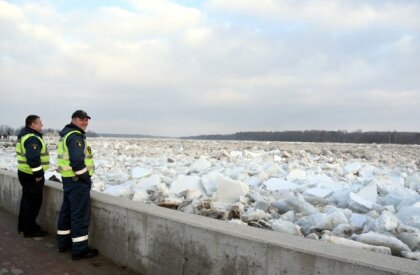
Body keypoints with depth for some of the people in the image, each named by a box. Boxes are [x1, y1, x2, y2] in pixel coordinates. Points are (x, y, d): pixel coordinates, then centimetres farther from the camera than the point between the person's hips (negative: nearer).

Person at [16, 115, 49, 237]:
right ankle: (30, 230, 7)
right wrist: (38, 174, -22)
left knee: (27, 200, 20)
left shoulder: (25, 135, 14)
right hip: (32, 176, -11)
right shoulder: (32, 138, -20)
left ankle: (23, 225, 32)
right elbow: (33, 158, -29)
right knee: (33, 202, -1)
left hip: (25, 173, 11)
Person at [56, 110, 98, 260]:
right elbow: (77, 161, -26)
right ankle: (79, 249, 0)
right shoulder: (75, 136, -17)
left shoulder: (66, 134, 16)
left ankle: (64, 242, 30)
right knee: (80, 214, -5)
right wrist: (86, 178, -15)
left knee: (67, 211, 18)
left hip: (68, 178, 11)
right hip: (77, 180, -11)